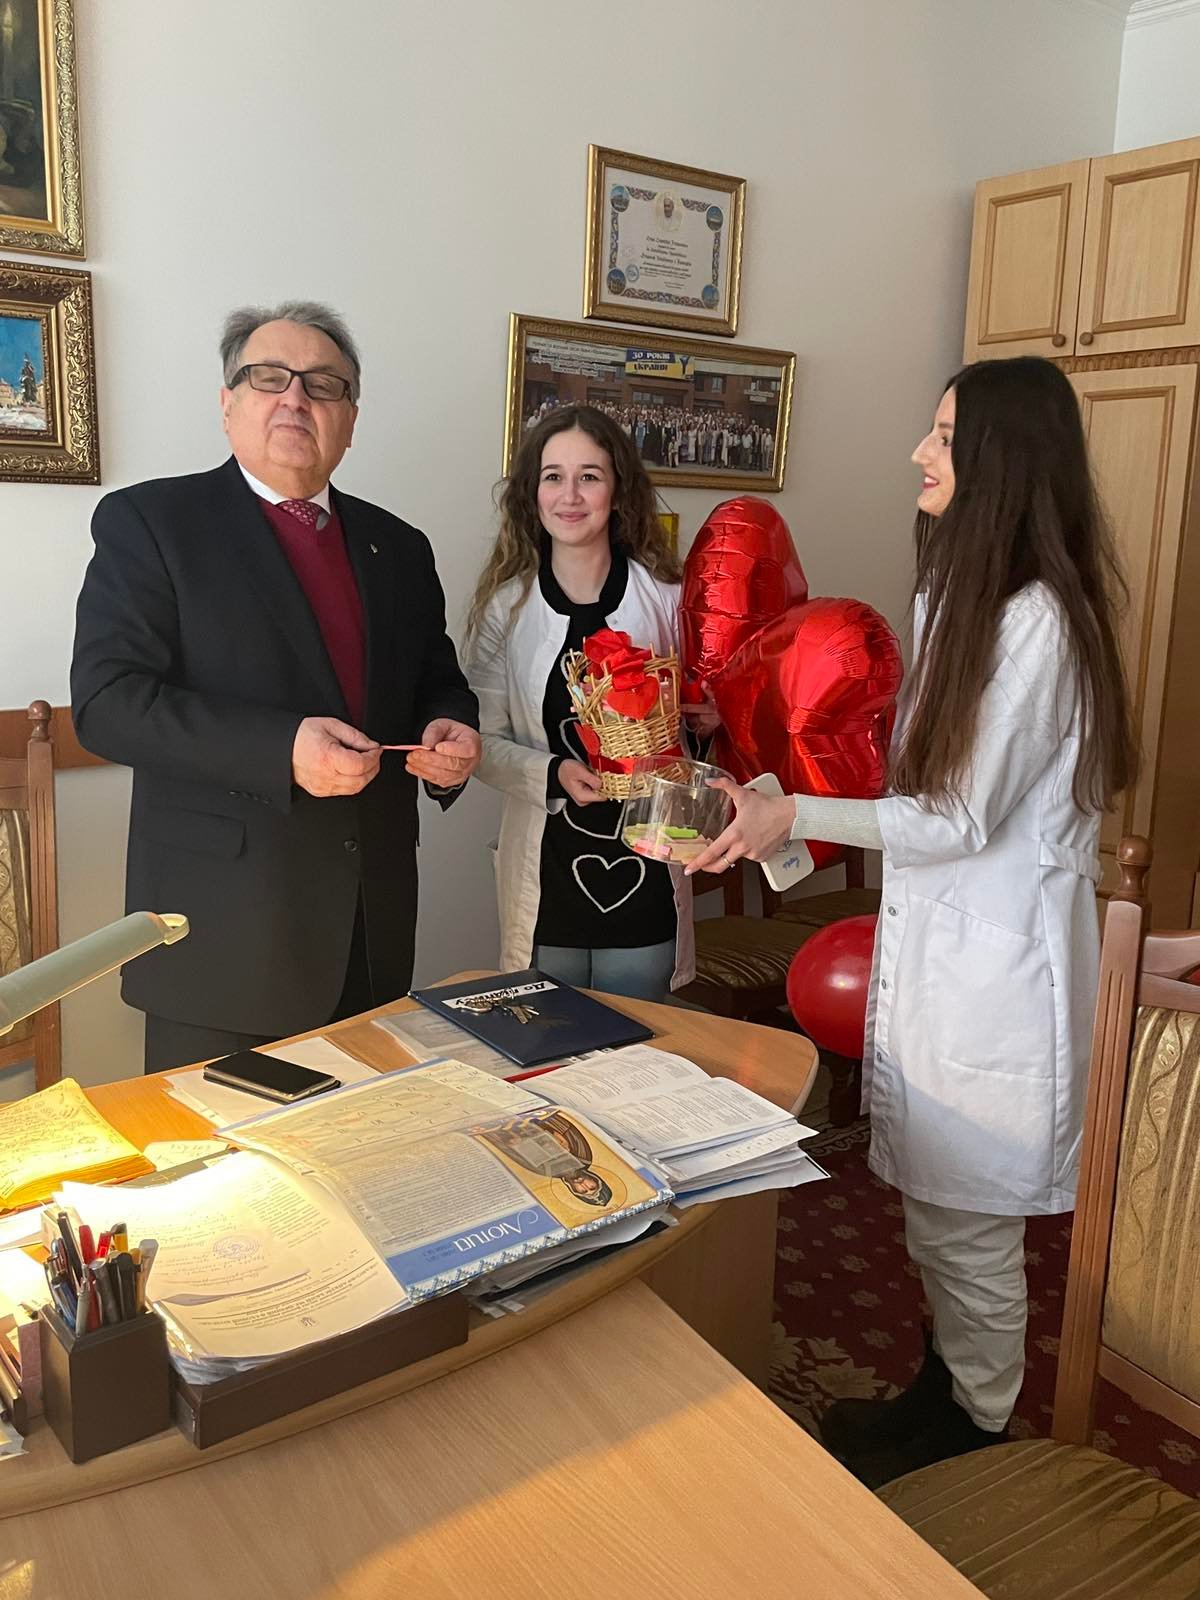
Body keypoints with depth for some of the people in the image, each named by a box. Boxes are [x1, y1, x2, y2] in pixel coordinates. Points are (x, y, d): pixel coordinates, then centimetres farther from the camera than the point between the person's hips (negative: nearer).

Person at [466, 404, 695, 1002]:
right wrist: (553, 774, -17)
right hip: (546, 869, 0)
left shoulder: (664, 598, -1)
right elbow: (483, 740, 0)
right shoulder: (505, 606, -1)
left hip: (644, 869, 0)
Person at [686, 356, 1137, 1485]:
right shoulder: (964, 596, 11)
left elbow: (963, 819, -19)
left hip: (994, 960, -9)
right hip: (936, 938, 9)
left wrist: (794, 818, -18)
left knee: (965, 1219, 7)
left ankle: (970, 1429, 29)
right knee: (936, 1197, 19)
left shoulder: (1037, 618, -20)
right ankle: (943, 1394, 37)